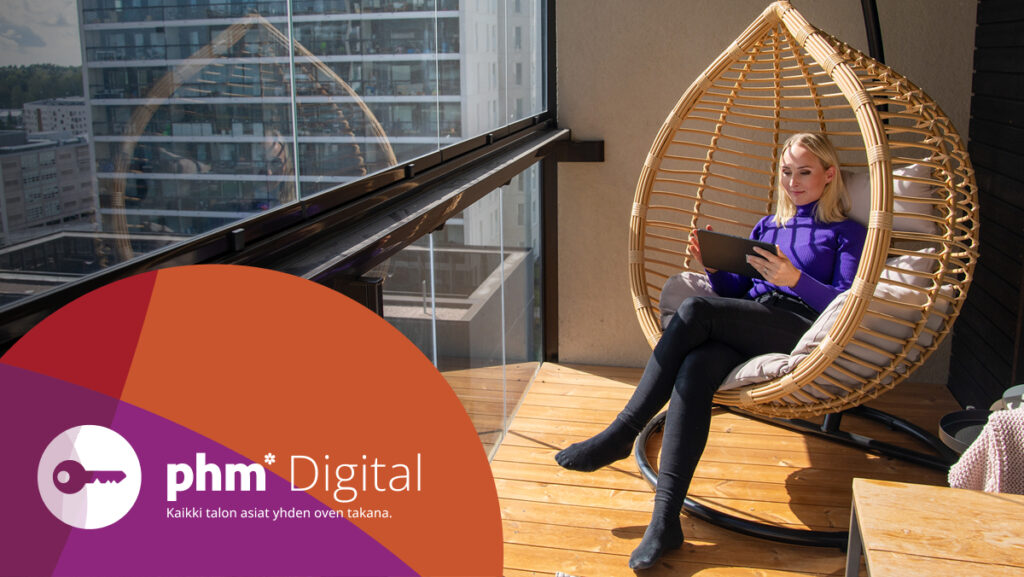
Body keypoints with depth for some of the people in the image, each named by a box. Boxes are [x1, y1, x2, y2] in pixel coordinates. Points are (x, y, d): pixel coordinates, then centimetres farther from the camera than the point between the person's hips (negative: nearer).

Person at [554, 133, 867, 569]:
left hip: (802, 331, -4)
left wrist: (794, 279, -16)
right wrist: (714, 266, 6)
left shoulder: (847, 233, 14)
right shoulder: (767, 226, 31)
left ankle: (622, 434, -21)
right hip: (745, 331, 5)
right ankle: (665, 519, -38)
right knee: (695, 368, -31)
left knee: (695, 310, -29)